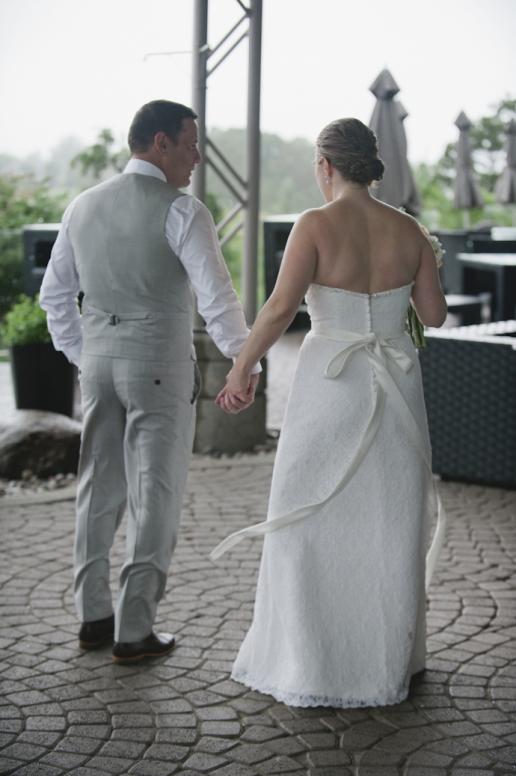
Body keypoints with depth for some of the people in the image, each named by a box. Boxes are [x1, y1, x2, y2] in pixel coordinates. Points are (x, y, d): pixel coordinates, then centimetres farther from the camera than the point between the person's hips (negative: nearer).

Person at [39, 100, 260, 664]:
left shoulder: (82, 206, 8)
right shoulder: (180, 211, -12)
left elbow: (55, 295, 14)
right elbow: (216, 295, -22)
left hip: (98, 363, 6)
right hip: (161, 366, -6)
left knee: (99, 491, 15)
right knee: (154, 498, 2)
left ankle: (93, 616, 25)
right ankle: (134, 632, 7)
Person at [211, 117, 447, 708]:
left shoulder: (317, 226, -11)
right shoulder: (408, 230, 1)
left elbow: (280, 309, -19)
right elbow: (435, 314, 5)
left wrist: (240, 370, -8)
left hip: (330, 388, -4)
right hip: (397, 391, 4)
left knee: (311, 523, 7)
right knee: (389, 524, 15)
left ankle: (308, 666, 13)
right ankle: (387, 659, 26)